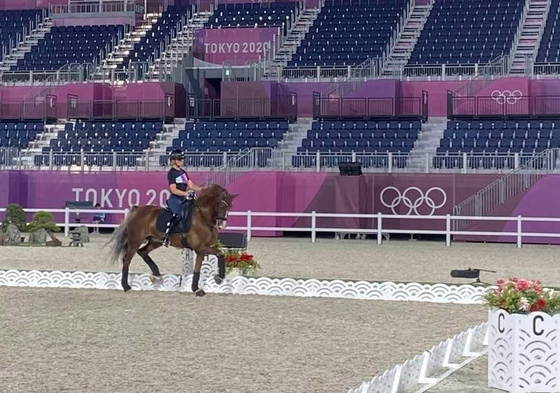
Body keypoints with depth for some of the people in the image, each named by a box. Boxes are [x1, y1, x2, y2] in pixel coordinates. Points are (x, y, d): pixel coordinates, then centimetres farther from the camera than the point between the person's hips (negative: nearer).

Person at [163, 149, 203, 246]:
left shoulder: (183, 172, 16)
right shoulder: (172, 173, -7)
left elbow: (191, 185, 14)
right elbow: (173, 190, -16)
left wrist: (202, 189, -2)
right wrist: (187, 193, -25)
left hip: (183, 199, 8)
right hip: (174, 199, -8)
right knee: (179, 214, -28)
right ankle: (166, 235, -25)